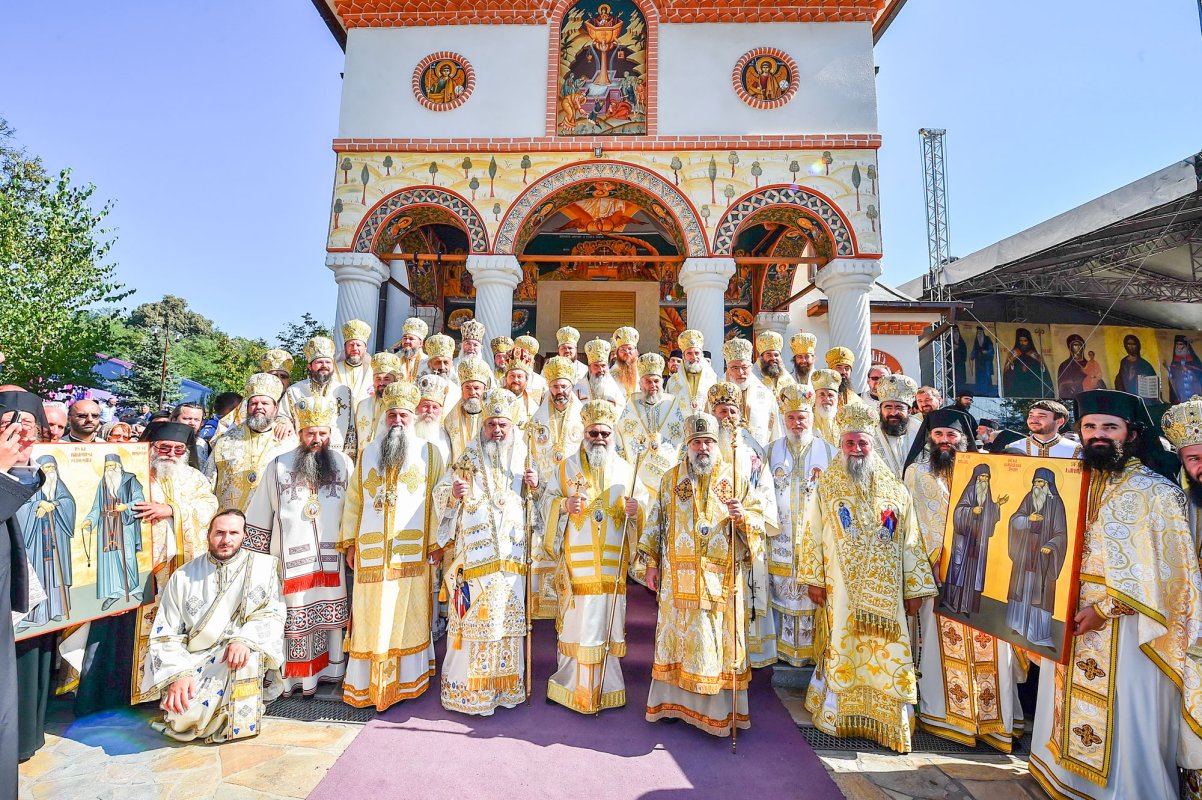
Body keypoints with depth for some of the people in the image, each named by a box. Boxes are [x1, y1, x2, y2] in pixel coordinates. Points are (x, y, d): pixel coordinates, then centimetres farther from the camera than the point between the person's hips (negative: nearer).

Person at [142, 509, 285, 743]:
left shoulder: (262, 566, 1)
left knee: (246, 652, -34)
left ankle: (238, 722, -8)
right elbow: (165, 633, 1)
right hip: (192, 662, 2)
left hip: (236, 657, -1)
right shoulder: (184, 576, 5)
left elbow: (273, 613, -7)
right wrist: (178, 673, -15)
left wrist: (245, 639, -27)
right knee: (184, 713, -26)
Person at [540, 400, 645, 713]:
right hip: (576, 561, -1)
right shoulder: (565, 468, 5)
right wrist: (563, 505, -15)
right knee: (578, 620, 1)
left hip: (612, 563, 2)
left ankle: (606, 685, 25)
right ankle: (575, 684, 18)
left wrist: (636, 509, -13)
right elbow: (546, 501, 5)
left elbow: (644, 504, 9)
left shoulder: (626, 470, 9)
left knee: (609, 619, 7)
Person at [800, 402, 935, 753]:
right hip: (842, 589, -1)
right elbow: (813, 533, 0)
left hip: (885, 591, 2)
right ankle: (840, 715, 23)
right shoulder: (827, 485, 0)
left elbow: (910, 541, 7)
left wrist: (915, 589, 4)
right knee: (843, 649, 6)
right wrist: (814, 579, -3)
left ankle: (890, 721, 20)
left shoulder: (894, 490, 5)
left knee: (887, 654, 5)